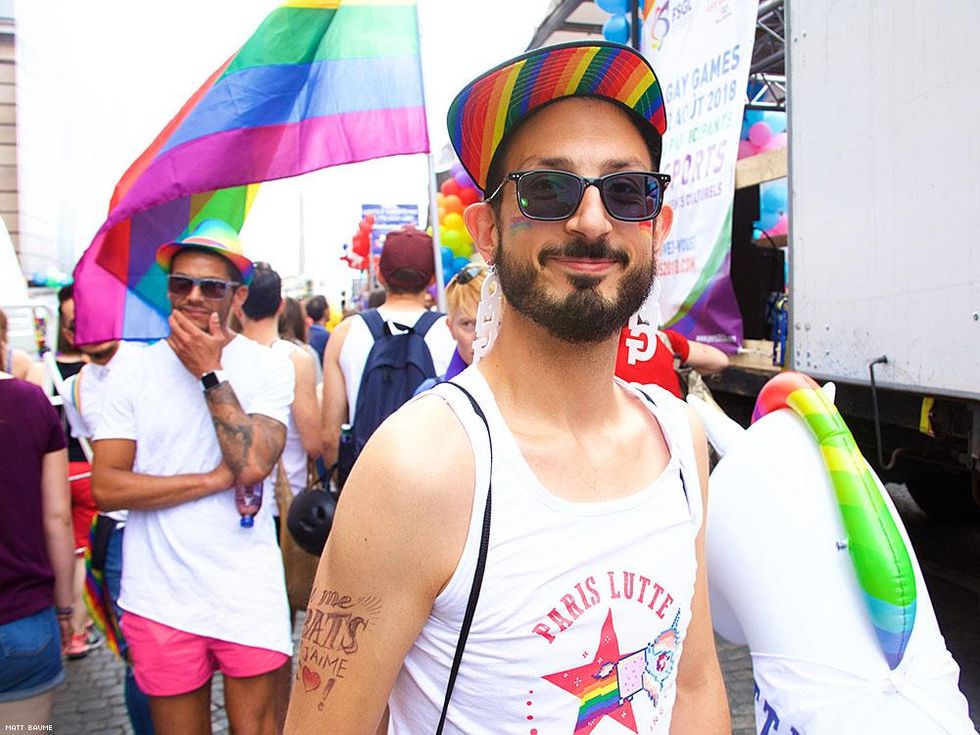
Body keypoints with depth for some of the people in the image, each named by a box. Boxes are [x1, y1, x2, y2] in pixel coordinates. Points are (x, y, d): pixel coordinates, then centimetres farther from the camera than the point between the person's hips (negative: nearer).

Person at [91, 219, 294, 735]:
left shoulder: (267, 367, -3)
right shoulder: (132, 374, 1)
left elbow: (255, 463, -18)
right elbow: (106, 488, -7)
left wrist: (210, 372, -15)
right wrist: (214, 479, -13)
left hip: (249, 592, -1)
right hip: (159, 596, 2)